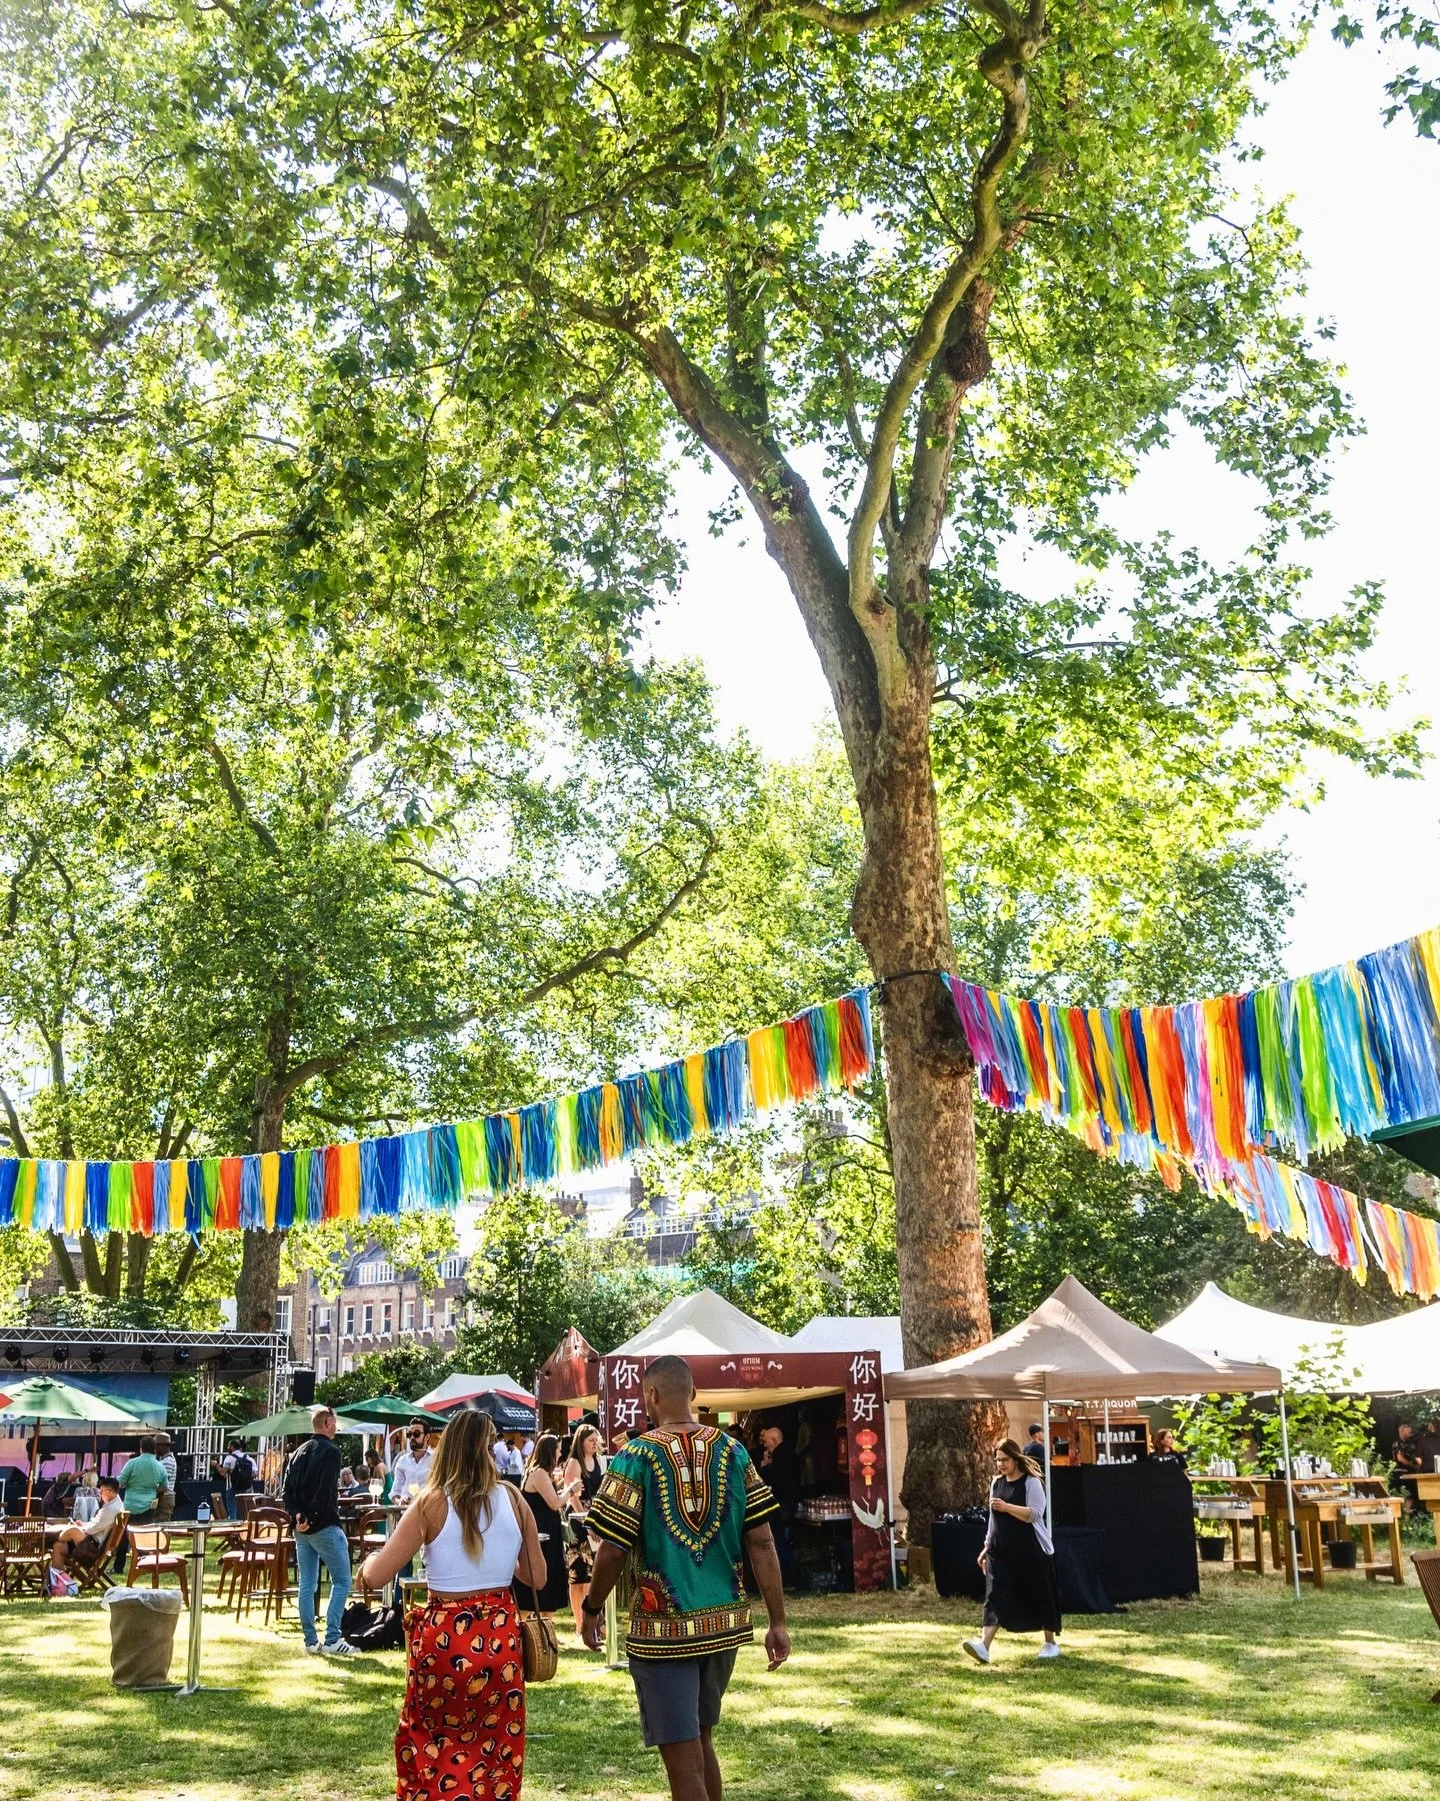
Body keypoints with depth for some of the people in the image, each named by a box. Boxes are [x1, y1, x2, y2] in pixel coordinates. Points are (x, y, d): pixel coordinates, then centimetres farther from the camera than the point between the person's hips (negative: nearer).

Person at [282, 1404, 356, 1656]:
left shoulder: (299, 1452, 14)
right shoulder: (330, 1451, -10)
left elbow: (288, 1490, 8)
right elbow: (326, 1491, -20)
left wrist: (297, 1515, -3)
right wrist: (313, 1518, -11)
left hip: (302, 1528, 8)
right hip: (325, 1526, -8)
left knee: (306, 1584, 10)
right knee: (341, 1581, -2)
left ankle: (310, 1640, 12)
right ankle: (332, 1639, -8)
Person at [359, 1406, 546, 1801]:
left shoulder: (432, 1503, -10)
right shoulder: (513, 1501, -2)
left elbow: (375, 1577, -11)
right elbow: (536, 1577, 6)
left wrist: (370, 1559, 11)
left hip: (444, 1639, -2)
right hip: (500, 1637, 2)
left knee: (427, 1747, 18)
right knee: (496, 1750, 18)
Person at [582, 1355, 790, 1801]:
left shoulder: (637, 1456, -11)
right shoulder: (733, 1451, 0)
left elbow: (613, 1550, -11)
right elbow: (762, 1542, -1)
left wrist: (592, 1609, 5)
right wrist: (777, 1622, 5)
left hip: (663, 1629, -4)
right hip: (725, 1623, 5)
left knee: (683, 1760, 6)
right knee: (700, 1739, 23)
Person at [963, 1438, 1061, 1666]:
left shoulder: (1031, 1482, -8)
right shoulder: (996, 1484, 11)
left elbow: (1035, 1514, -19)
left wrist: (1007, 1507, -27)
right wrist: (987, 1546, 16)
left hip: (1032, 1551, -5)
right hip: (1001, 1551, 5)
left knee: (1041, 1595, 6)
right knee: (996, 1596, -8)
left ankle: (1051, 1643, 26)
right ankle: (984, 1646, -19)